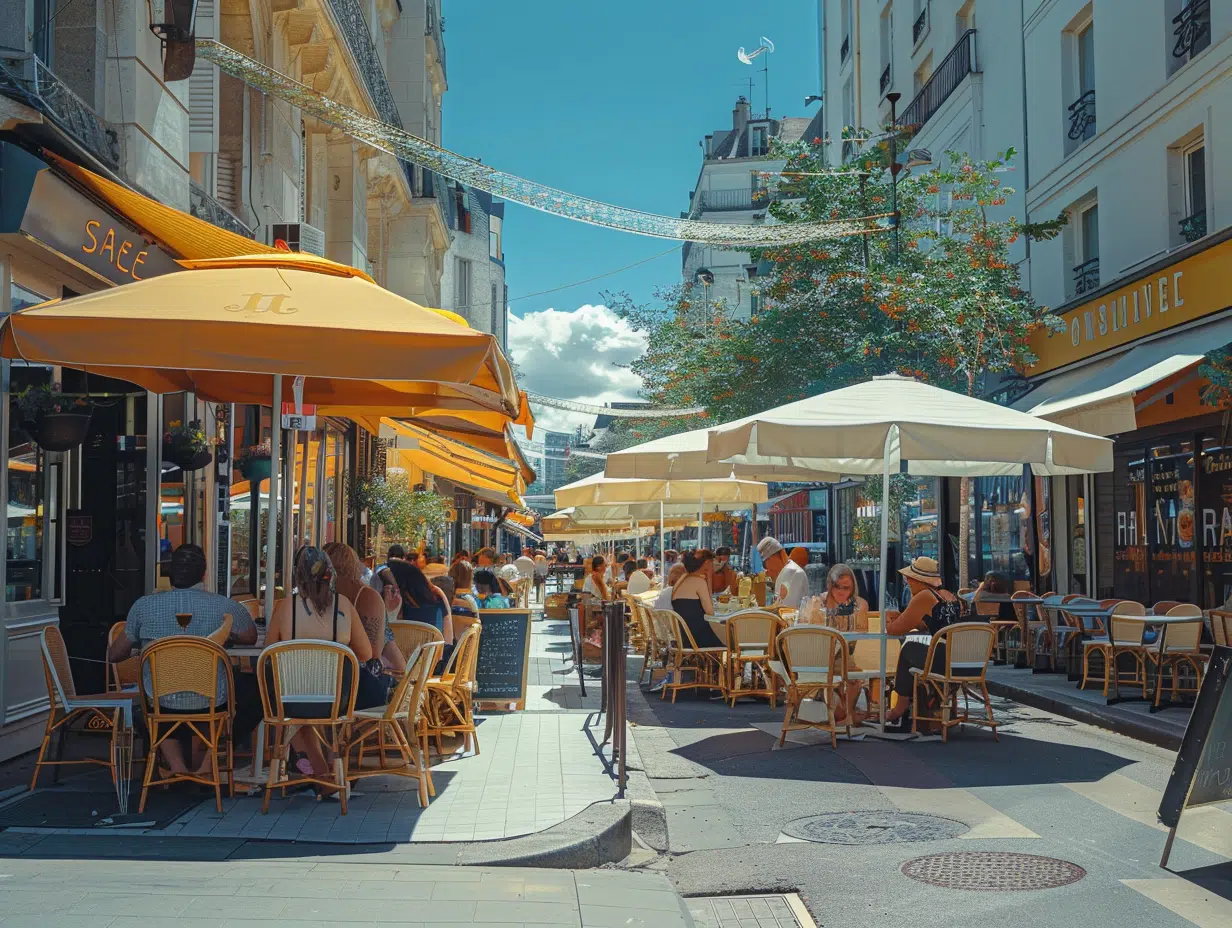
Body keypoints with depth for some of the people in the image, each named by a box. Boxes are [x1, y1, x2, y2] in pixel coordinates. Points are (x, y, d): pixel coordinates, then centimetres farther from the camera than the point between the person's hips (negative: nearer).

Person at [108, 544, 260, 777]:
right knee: (253, 687, 29)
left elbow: (114, 655, 10)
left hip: (159, 703, 2)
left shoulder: (144, 606, -2)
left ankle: (174, 760, 18)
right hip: (211, 703, -1)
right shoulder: (224, 606, -5)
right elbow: (250, 638, 16)